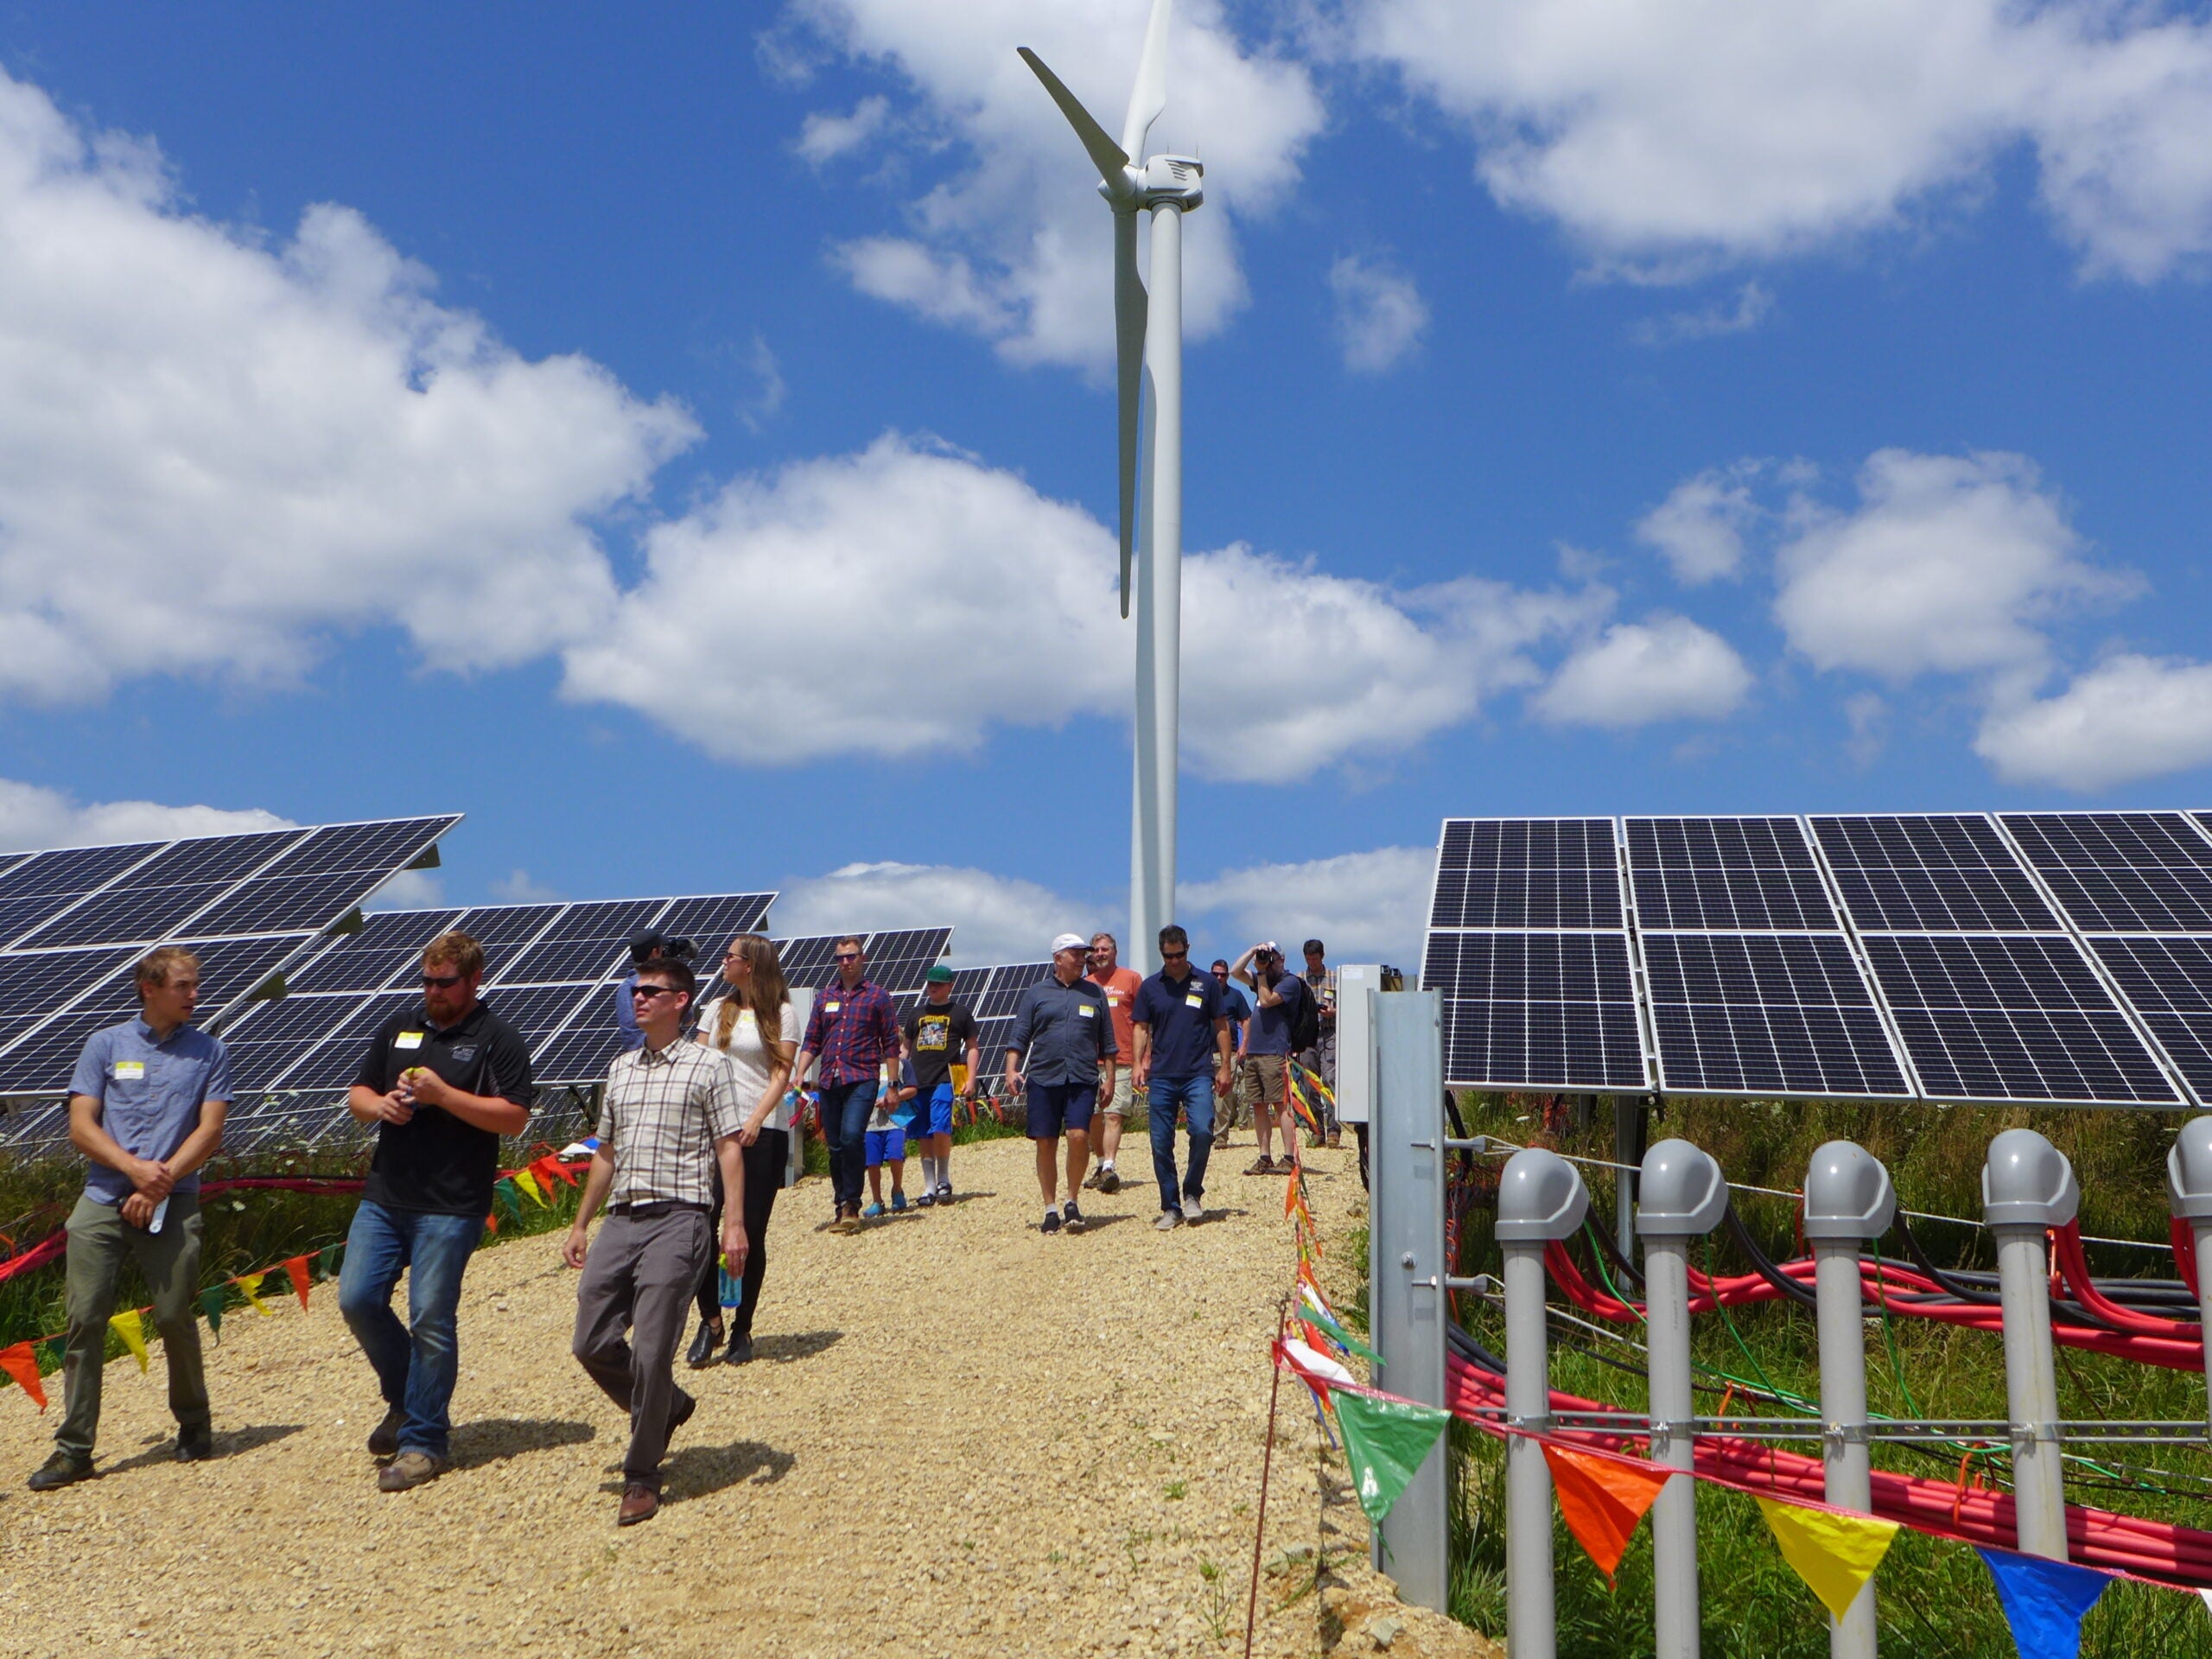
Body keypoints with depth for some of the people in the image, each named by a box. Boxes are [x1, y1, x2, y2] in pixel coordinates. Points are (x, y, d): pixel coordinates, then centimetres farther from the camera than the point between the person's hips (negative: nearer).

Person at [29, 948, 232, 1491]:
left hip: (172, 1204, -1)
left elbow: (209, 1131, 0)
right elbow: (81, 1127, 3)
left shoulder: (209, 1052, 7)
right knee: (85, 1318, -4)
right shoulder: (105, 1045, 9)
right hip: (102, 1201, 1)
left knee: (174, 1315, -3)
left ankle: (194, 1425, 18)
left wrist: (159, 1184, -11)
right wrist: (135, 1167, -12)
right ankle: (74, 1447, 3)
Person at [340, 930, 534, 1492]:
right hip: (383, 1196, 6)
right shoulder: (399, 1027, 14)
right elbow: (356, 1093, 19)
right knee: (357, 1299, 2)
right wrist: (380, 1104, -4)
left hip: (450, 1207, -6)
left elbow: (515, 1117, -12)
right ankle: (406, 1400, 25)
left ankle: (423, 1441, 8)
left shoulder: (498, 1040, -3)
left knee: (430, 1319, -4)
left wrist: (442, 1094, -18)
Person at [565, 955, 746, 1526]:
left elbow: (729, 1146, -4)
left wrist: (734, 1220, -14)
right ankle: (667, 1408, 30)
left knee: (651, 1351, -9)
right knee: (592, 1344, 5)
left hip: (678, 1219, -6)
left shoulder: (708, 1064, 1)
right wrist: (580, 1224, 20)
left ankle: (642, 1475, 7)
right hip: (620, 1220, 6)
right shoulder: (621, 1069, 18)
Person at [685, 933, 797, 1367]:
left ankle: (742, 1329, 12)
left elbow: (781, 1074, -4)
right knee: (703, 1222, -10)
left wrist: (756, 1120, -20)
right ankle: (710, 1319, 5)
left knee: (751, 1232, 0)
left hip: (764, 1131, -3)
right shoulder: (717, 1009, 15)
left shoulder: (782, 1013, 3)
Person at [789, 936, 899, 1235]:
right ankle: (842, 1209, 16)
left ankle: (851, 1205, -11)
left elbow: (891, 1043, 5)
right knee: (835, 1147, 6)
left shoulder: (876, 995, 5)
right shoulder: (825, 996, 16)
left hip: (862, 1078, -4)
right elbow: (812, 1041, 16)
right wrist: (799, 1073, 2)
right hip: (829, 1081, 4)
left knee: (852, 1136, -22)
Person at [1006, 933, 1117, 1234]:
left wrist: (1110, 1077, 10)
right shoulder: (1036, 993, 9)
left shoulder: (1095, 994, 13)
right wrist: (1012, 1069, -6)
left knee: (1079, 1136, -16)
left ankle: (1072, 1201, 3)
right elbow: (1019, 1036, 6)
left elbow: (1107, 1041, 15)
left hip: (1083, 1079, 0)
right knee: (1046, 1144, 2)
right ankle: (1050, 1209, 13)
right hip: (1043, 1078, 0)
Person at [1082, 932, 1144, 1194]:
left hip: (1121, 1061, -4)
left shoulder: (1131, 979, 3)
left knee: (1113, 1115, -12)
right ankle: (1101, 1166, 16)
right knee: (1096, 1117, 7)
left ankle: (1109, 1168, -18)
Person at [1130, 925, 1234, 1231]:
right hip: (1161, 1077, 2)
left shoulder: (1206, 983, 5)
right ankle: (1170, 1208, 12)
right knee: (1161, 1144, 0)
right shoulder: (1150, 987, 8)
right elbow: (1141, 1028, 10)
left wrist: (1224, 1068, 3)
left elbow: (1221, 1027, 8)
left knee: (1202, 1130, -18)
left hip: (1199, 1074, -1)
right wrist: (1138, 1063, -5)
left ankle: (1192, 1193, 4)